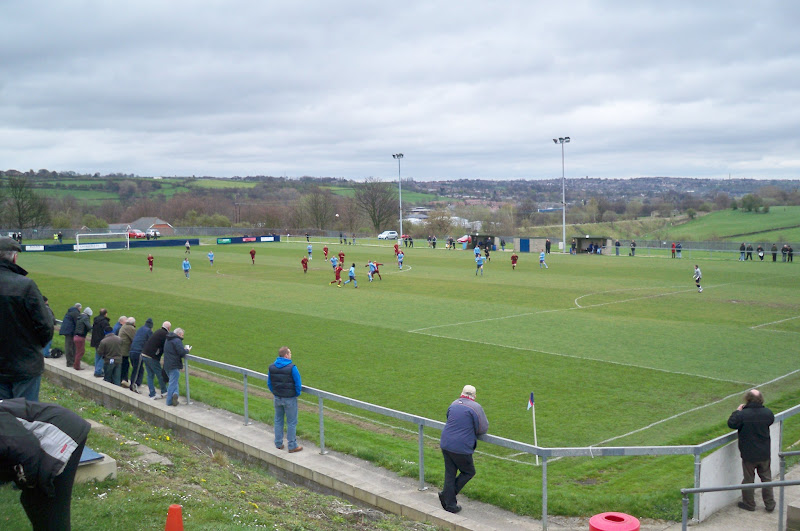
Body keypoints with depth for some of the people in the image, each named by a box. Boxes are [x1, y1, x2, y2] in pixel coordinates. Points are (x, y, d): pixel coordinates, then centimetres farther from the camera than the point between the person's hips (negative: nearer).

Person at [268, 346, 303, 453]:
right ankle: (292, 446, 10)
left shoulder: (272, 367, -1)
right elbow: (298, 384, -14)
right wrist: (297, 394, 3)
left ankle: (278, 444, 26)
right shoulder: (292, 368, -18)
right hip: (289, 399, -5)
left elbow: (269, 383, 8)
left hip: (277, 399, 5)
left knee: (278, 421, 18)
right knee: (291, 423, 5)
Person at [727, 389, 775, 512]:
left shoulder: (743, 414, -22)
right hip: (764, 453, 4)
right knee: (766, 478, 18)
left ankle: (749, 504, 24)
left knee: (748, 479, 12)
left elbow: (731, 424, -12)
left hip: (748, 454, -3)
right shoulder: (768, 413, -8)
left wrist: (737, 411, -1)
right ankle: (770, 504, 24)